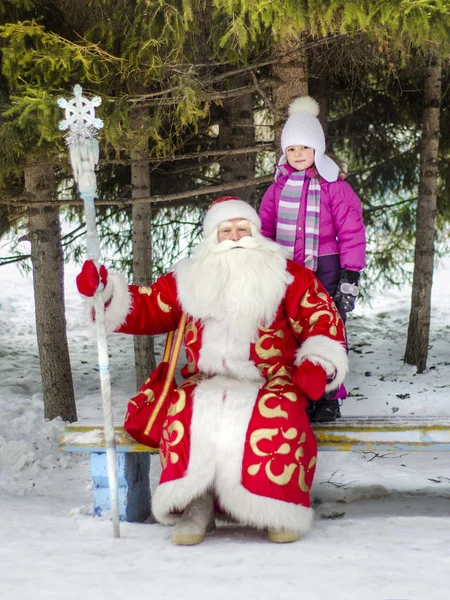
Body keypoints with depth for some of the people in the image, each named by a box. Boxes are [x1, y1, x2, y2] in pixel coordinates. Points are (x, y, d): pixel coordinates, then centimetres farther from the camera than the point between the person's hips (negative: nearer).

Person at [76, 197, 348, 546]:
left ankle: (279, 508, -29)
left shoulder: (286, 275, 9)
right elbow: (145, 308, 17)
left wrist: (317, 365, -11)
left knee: (276, 412, -37)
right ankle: (195, 505, -28)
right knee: (186, 411, -32)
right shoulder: (189, 279, 16)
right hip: (209, 383, 2)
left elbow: (323, 320, 5)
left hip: (270, 384, -2)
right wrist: (103, 293, 3)